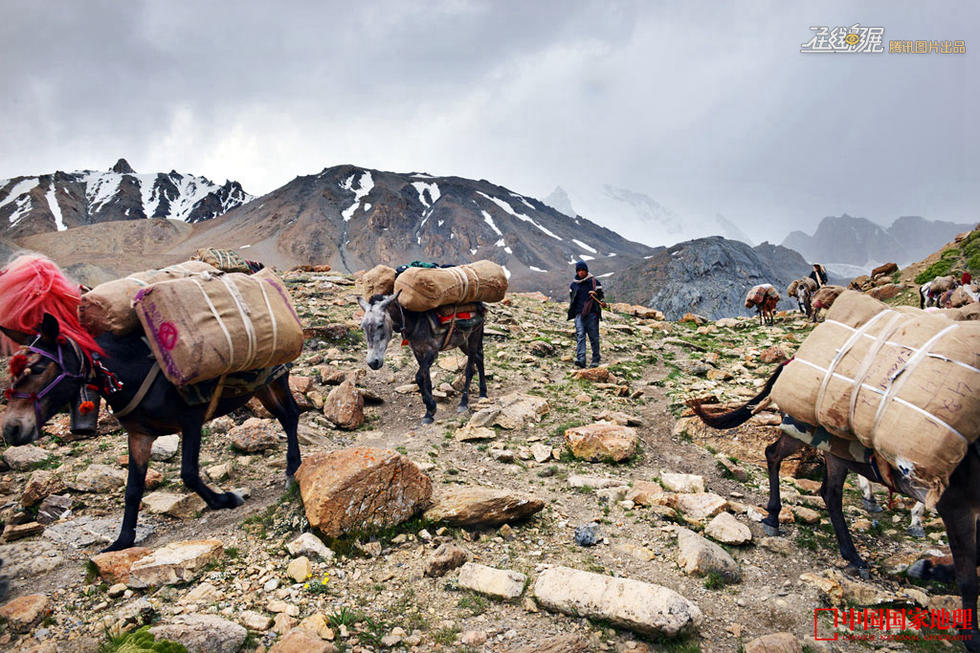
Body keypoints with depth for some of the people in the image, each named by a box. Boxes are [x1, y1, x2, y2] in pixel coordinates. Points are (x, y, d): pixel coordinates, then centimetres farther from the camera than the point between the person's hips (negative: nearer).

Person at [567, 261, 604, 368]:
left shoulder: (594, 282, 5)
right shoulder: (573, 284, 14)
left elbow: (602, 296, 9)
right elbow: (571, 299, 25)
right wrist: (571, 312, 20)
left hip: (592, 313, -2)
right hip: (579, 314, 2)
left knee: (594, 337, 2)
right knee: (580, 336, -12)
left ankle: (595, 360, 13)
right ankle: (581, 360, -20)